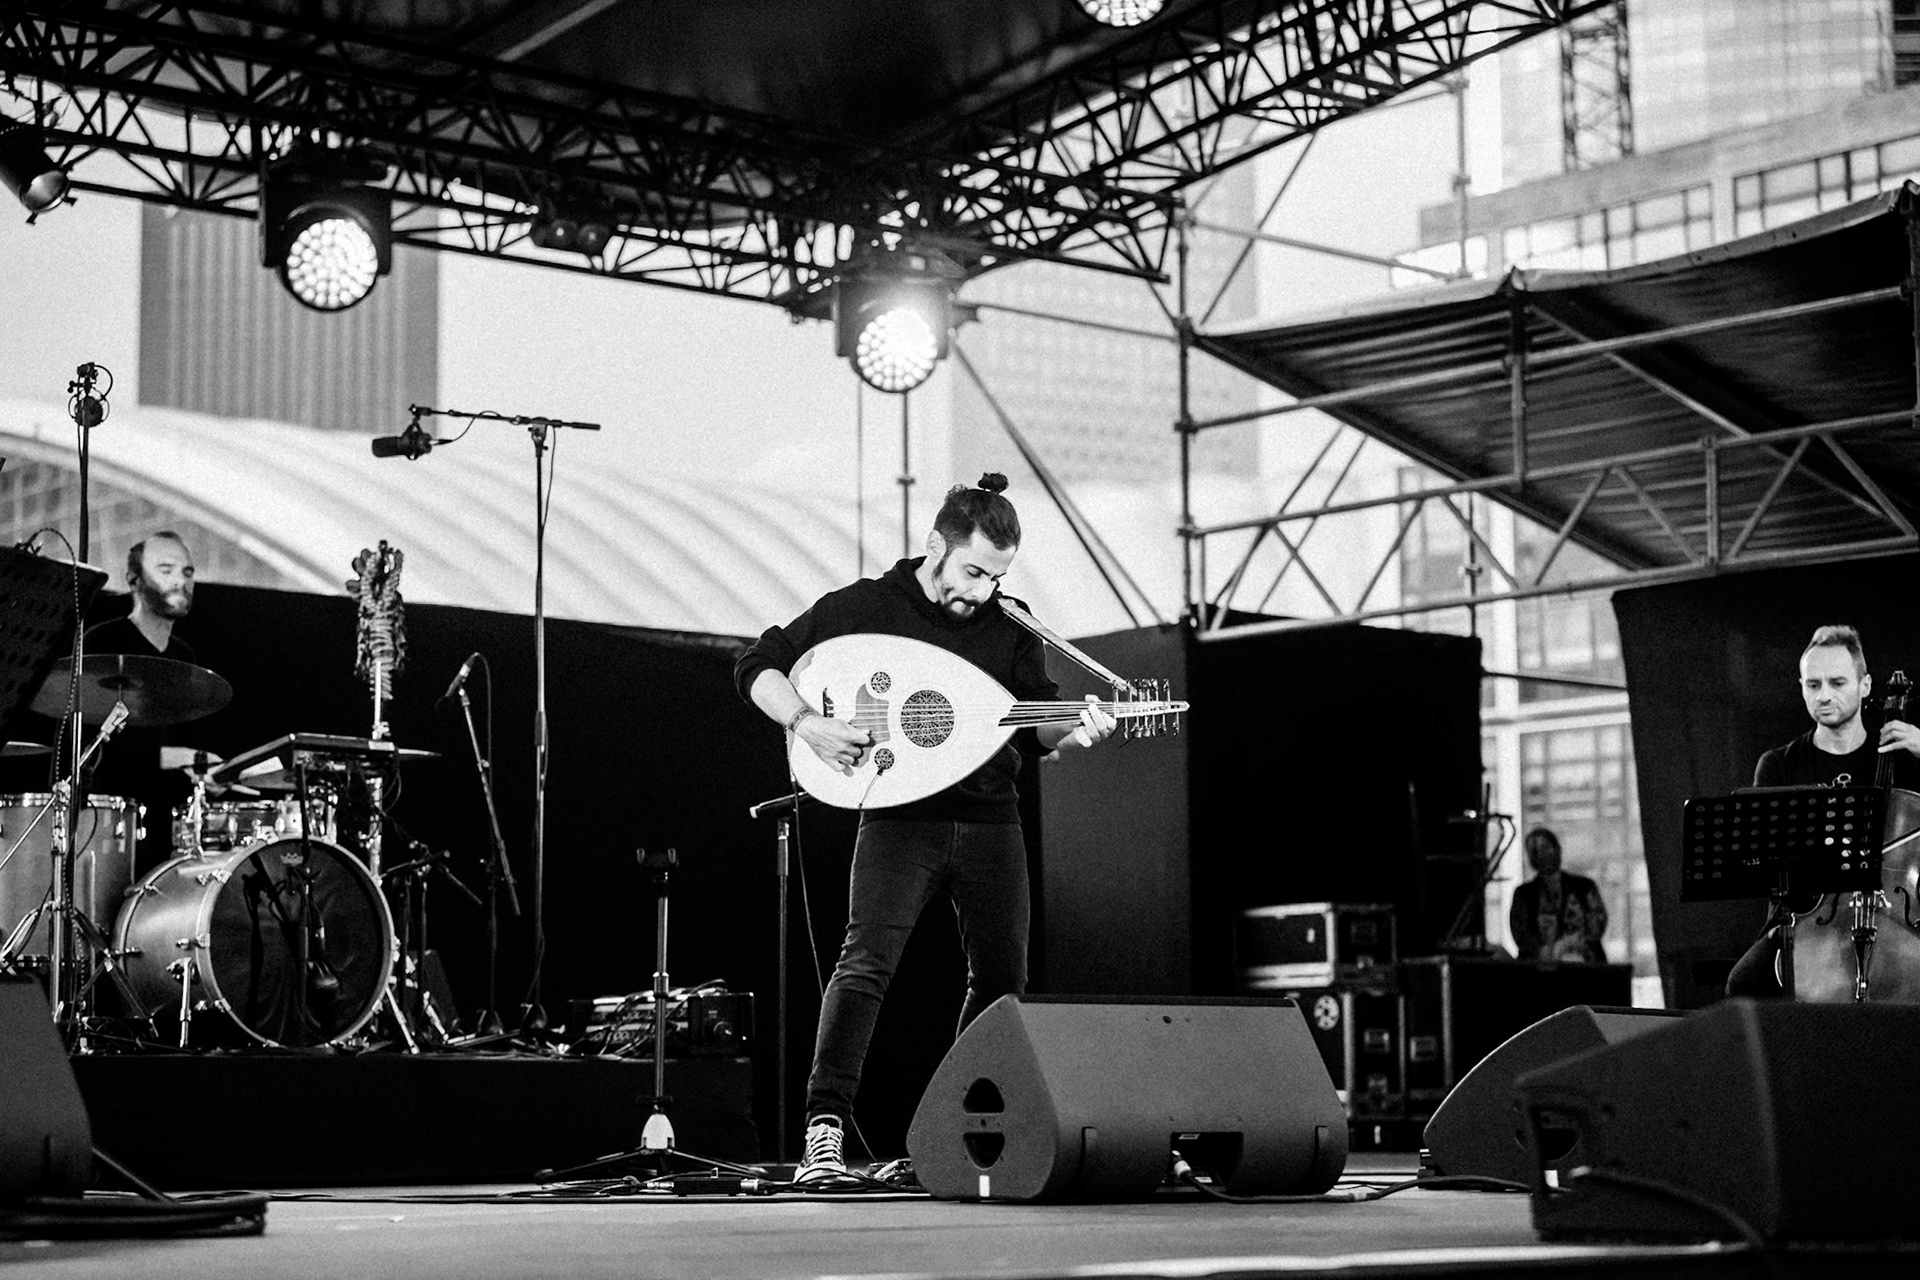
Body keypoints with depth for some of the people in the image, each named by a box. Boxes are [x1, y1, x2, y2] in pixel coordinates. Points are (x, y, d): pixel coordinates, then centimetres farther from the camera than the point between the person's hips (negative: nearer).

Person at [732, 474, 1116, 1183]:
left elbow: (1035, 726, 8)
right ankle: (825, 1127, -22)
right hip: (900, 817, -4)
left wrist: (1074, 730, -14)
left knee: (1002, 975, 9)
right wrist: (805, 721, -20)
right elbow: (758, 666, -3)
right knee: (867, 961, -21)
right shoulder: (864, 606, -5)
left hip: (990, 820, 5)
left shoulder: (1008, 629, 6)